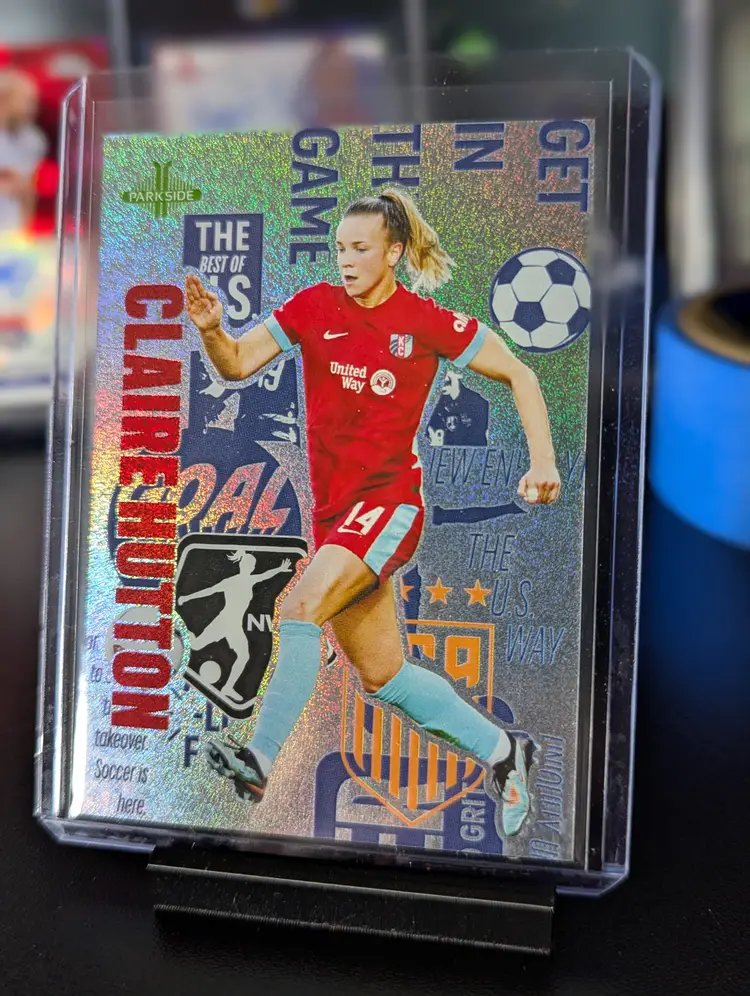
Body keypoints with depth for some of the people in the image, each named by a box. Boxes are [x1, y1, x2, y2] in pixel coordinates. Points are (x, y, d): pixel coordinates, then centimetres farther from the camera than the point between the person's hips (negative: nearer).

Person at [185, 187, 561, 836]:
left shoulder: (427, 322, -6)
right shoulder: (314, 306, 4)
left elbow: (519, 375, 2)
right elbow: (238, 365, 2)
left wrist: (543, 460, -8)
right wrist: (212, 330, -19)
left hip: (389, 502, -5)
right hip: (334, 510, 5)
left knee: (301, 605, -29)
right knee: (384, 676, 12)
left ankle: (259, 761, -17)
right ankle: (502, 750, 30)